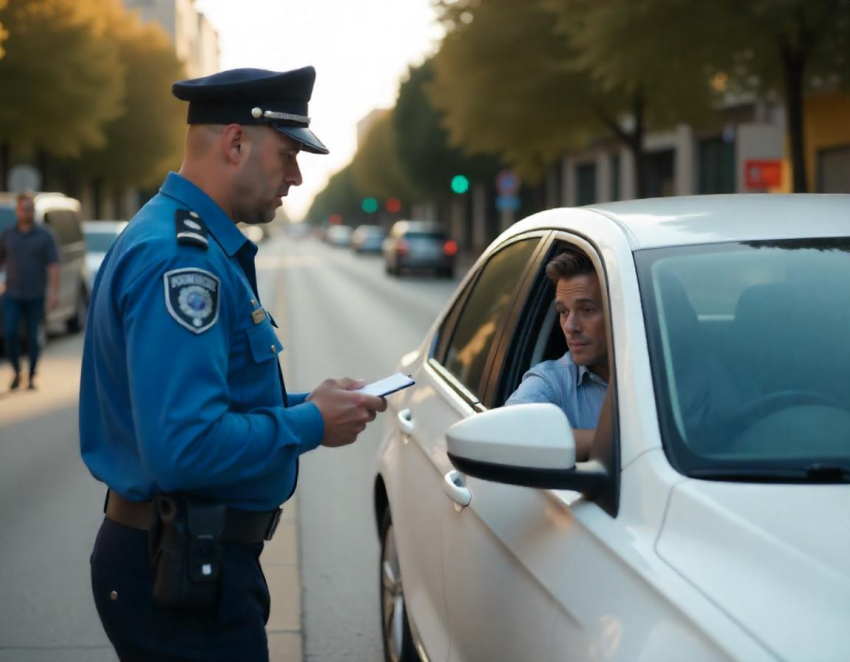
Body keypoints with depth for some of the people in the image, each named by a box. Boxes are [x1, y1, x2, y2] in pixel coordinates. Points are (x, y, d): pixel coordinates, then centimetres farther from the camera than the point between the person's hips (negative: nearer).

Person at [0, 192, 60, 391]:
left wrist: (54, 292, -15)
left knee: (32, 337, 2)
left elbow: (53, 265, -6)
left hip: (35, 296, -1)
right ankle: (16, 371, 7)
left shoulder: (44, 236, -2)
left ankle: (32, 377, 13)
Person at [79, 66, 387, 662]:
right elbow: (185, 447, -30)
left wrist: (306, 402, 7)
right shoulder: (180, 260, -21)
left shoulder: (199, 245, 13)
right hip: (180, 570, -10)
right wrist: (311, 424, -18)